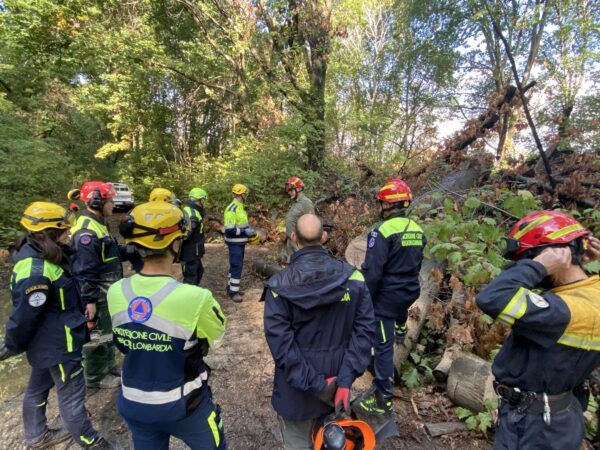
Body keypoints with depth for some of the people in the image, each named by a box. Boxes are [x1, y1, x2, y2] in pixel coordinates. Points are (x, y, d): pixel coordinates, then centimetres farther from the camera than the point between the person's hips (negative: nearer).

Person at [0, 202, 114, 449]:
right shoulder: (36, 272, -32)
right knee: (71, 395, 8)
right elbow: (24, 314, -22)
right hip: (58, 344, -10)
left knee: (38, 387, 26)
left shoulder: (38, 255, 0)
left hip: (48, 342, 10)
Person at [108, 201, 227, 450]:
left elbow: (123, 345, 1)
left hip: (134, 404, 4)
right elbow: (216, 336, -11)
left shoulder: (116, 293, -15)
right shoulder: (194, 298, -32)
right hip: (183, 405, -4)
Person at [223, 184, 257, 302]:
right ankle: (233, 291, 3)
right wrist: (245, 231, -23)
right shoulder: (231, 209, -19)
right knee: (237, 266, -6)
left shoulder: (240, 207, 12)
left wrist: (249, 230, 11)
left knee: (236, 265, 16)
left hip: (240, 242, 10)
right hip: (235, 243, -10)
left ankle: (231, 287, 27)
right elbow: (229, 230, -25)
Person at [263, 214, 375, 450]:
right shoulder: (353, 277, -11)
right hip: (336, 379, 3)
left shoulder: (280, 285, -18)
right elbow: (364, 329, -14)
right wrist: (346, 378, -14)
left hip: (296, 385, -2)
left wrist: (313, 384, -17)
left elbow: (280, 340, -22)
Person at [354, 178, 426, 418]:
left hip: (387, 296, -7)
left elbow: (372, 272, -23)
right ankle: (401, 324, 69)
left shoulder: (384, 231, -21)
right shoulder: (417, 229, 2)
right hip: (410, 292, 7)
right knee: (400, 306, 38)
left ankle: (382, 399, 12)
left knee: (383, 344, 2)